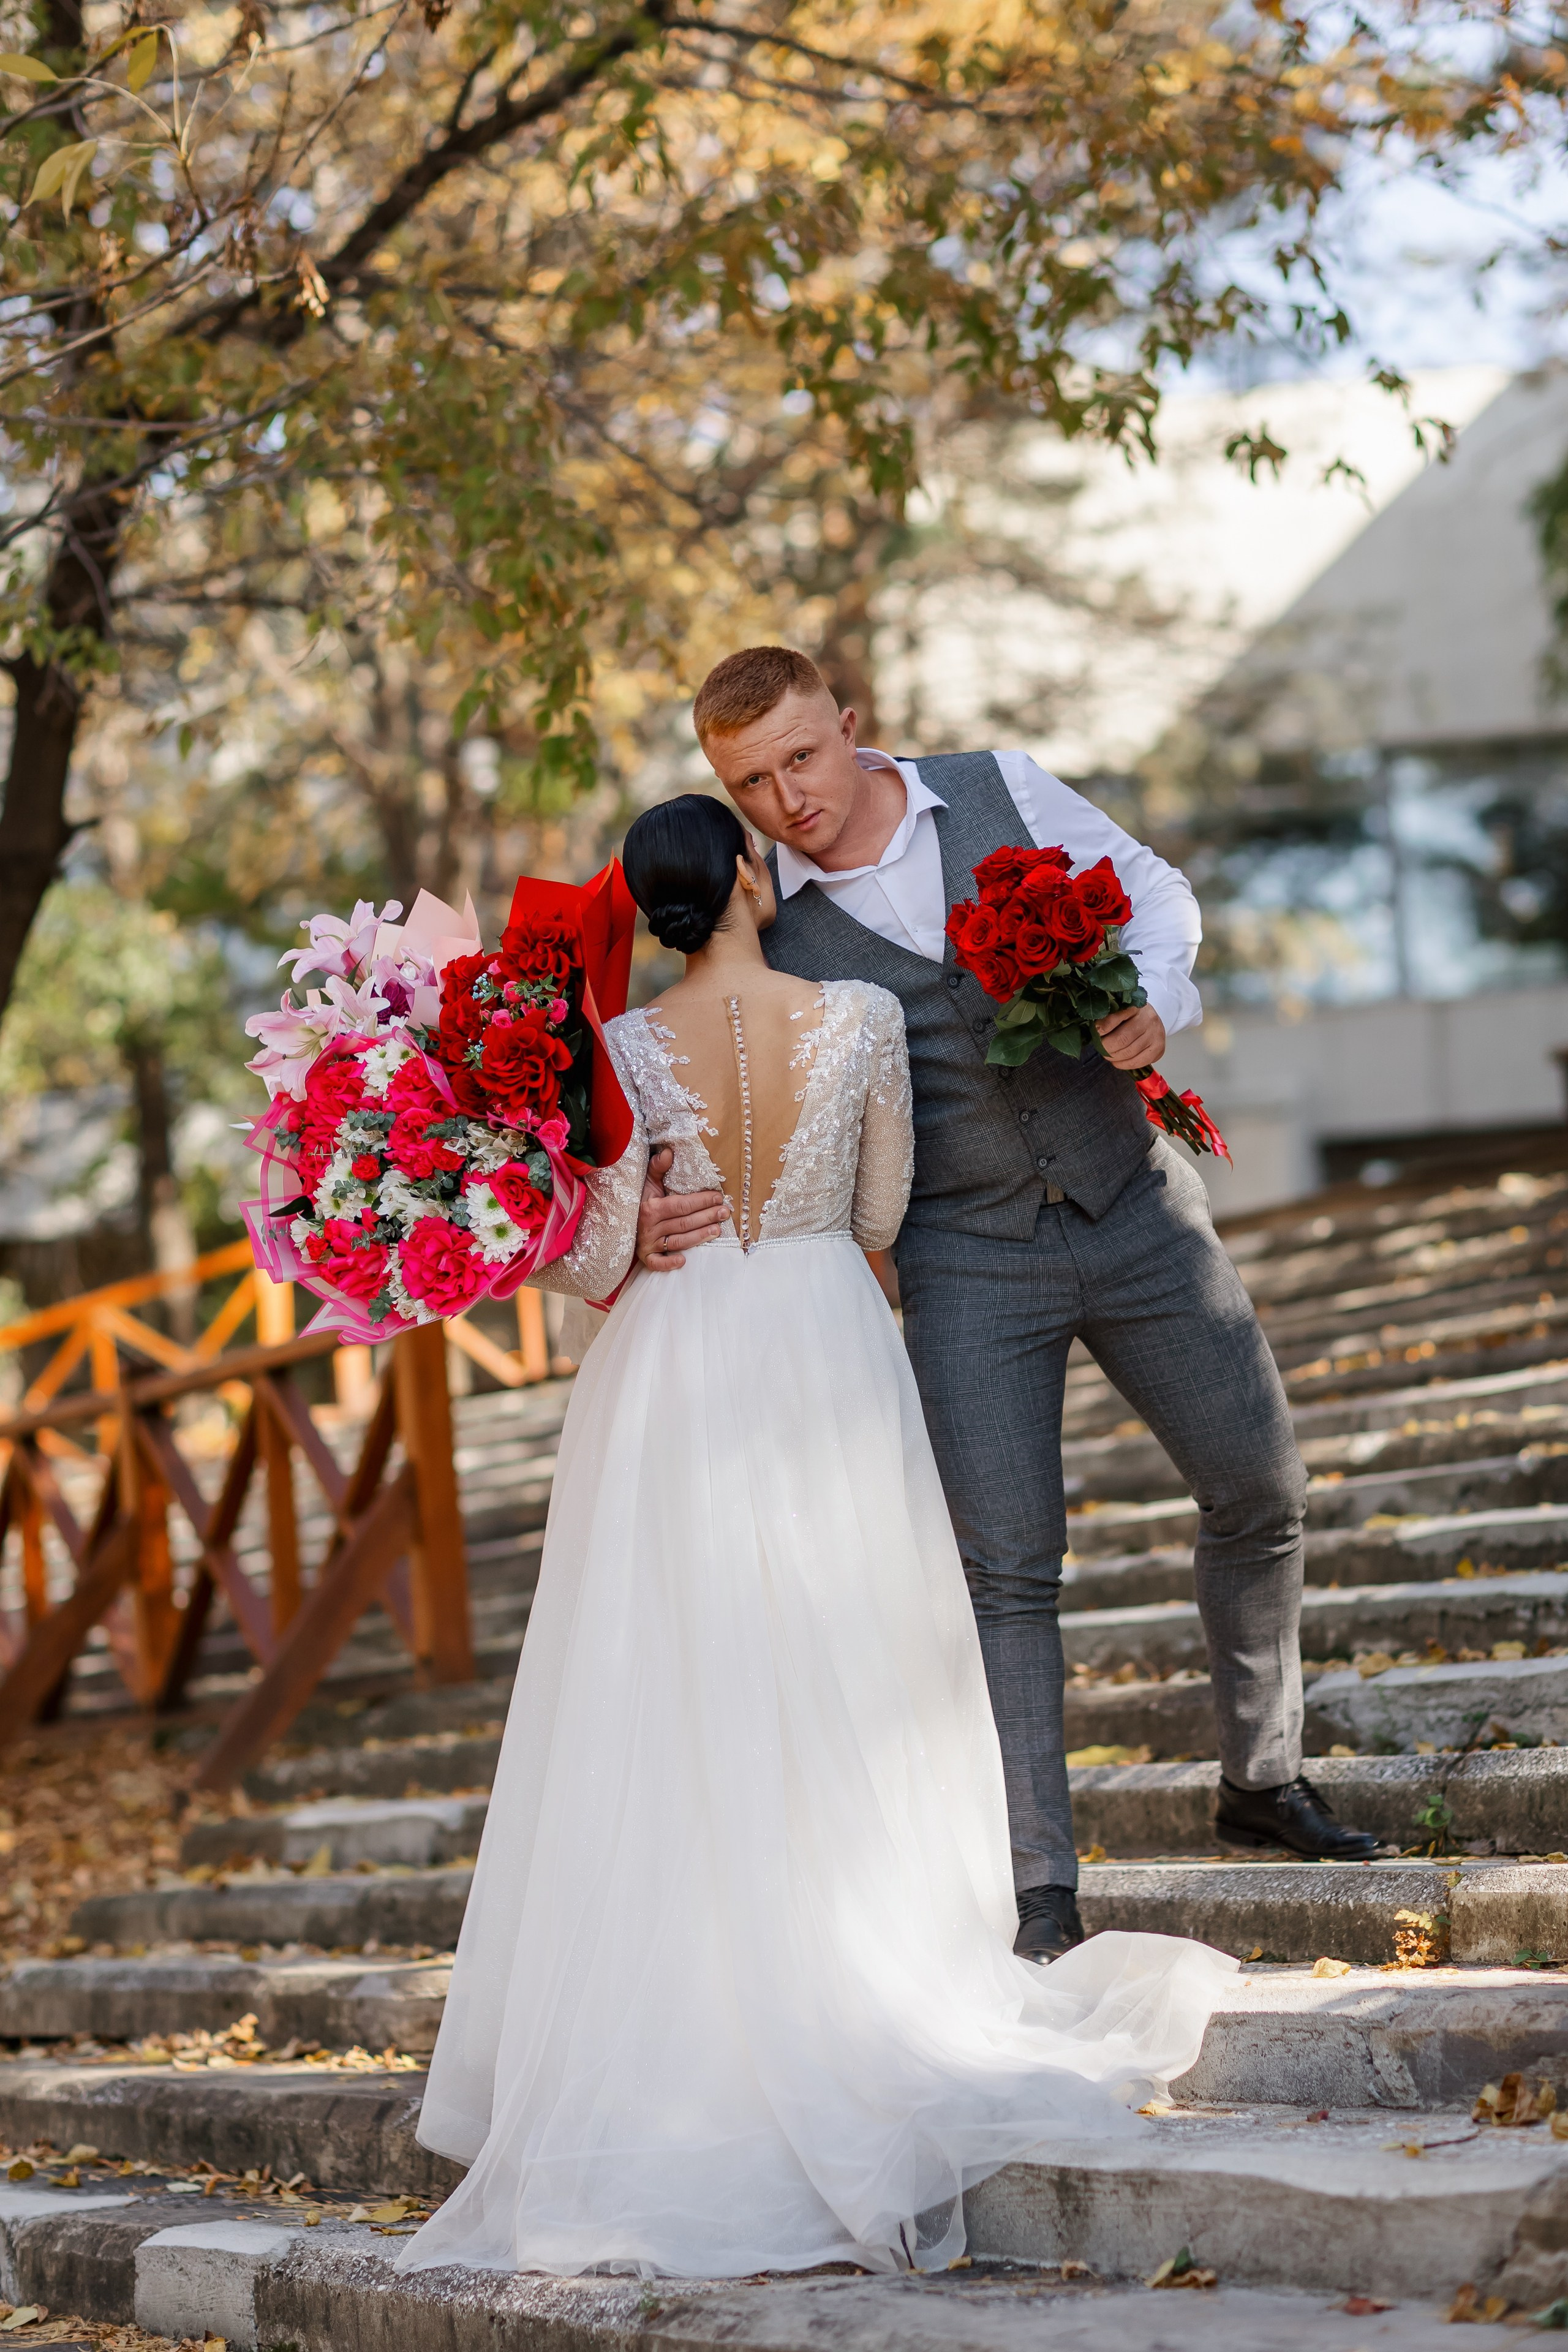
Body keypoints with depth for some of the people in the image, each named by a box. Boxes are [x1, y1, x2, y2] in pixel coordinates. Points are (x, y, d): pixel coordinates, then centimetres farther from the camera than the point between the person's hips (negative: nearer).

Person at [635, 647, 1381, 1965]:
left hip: (1133, 1205, 3)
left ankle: (1263, 1780, 30)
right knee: (1005, 1563, -8)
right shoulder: (764, 928, -8)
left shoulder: (1002, 794, -3)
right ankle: (1041, 1892, 0)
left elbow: (1151, 892, 8)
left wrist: (1152, 1002, -12)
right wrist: (658, 1202, -27)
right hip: (968, 1255, -3)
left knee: (1261, 1485, 9)